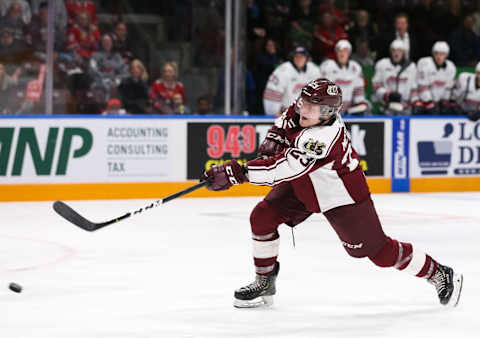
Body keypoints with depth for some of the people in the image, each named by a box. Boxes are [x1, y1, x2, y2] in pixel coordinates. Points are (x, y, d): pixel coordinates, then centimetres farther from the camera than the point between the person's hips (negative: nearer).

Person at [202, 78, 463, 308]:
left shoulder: (324, 138, -41)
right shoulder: (299, 111, -16)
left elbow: (286, 168, -48)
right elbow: (287, 120, 12)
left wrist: (237, 173, -50)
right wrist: (274, 138, -6)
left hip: (342, 197, -8)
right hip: (303, 186, 8)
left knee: (377, 250, -1)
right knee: (262, 217, -5)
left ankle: (439, 275, 19)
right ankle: (264, 283, 11)